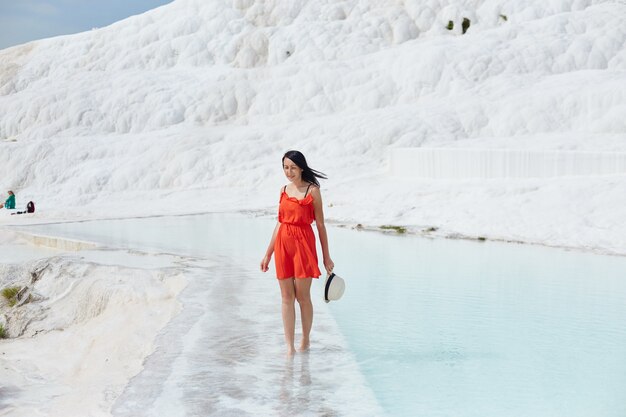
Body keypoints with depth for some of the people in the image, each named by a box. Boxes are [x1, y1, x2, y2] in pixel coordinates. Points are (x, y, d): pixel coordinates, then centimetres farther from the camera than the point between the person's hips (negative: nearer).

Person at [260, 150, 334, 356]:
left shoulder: (312, 191, -3)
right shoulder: (283, 190, 11)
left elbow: (320, 225, -2)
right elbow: (280, 223, 15)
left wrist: (326, 256, -2)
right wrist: (268, 254, 14)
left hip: (303, 244, -4)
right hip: (283, 244, 4)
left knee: (303, 296, 2)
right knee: (287, 297, 3)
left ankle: (305, 341, 20)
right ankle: (289, 346, 6)